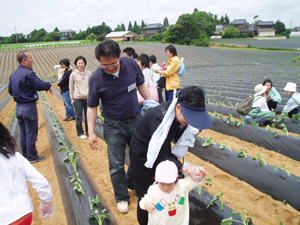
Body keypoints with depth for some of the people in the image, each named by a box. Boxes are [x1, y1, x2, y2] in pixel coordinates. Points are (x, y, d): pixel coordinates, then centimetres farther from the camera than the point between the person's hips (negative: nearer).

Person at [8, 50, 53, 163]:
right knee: (31, 133, 3)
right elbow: (40, 85, -24)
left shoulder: (13, 74, 8)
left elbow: (10, 90, 14)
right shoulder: (28, 73, -19)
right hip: (29, 107, -8)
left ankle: (25, 156, 26)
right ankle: (32, 157, 12)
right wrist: (48, 86, -5)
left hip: (18, 107, 8)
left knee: (23, 133, 16)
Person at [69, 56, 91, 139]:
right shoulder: (73, 74, -1)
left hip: (87, 98, 2)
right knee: (79, 117, 4)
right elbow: (71, 87, 4)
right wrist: (72, 99, 4)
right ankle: (80, 133, 17)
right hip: (78, 99, -2)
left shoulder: (88, 73, 4)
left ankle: (88, 131, 23)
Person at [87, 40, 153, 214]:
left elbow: (141, 85, 5)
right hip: (114, 126, -3)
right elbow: (92, 107, -9)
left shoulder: (131, 64, -12)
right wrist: (91, 132, -11)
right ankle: (122, 198, 27)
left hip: (136, 119, 4)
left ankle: (131, 182, 45)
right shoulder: (96, 79, -18)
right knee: (116, 165, 5)